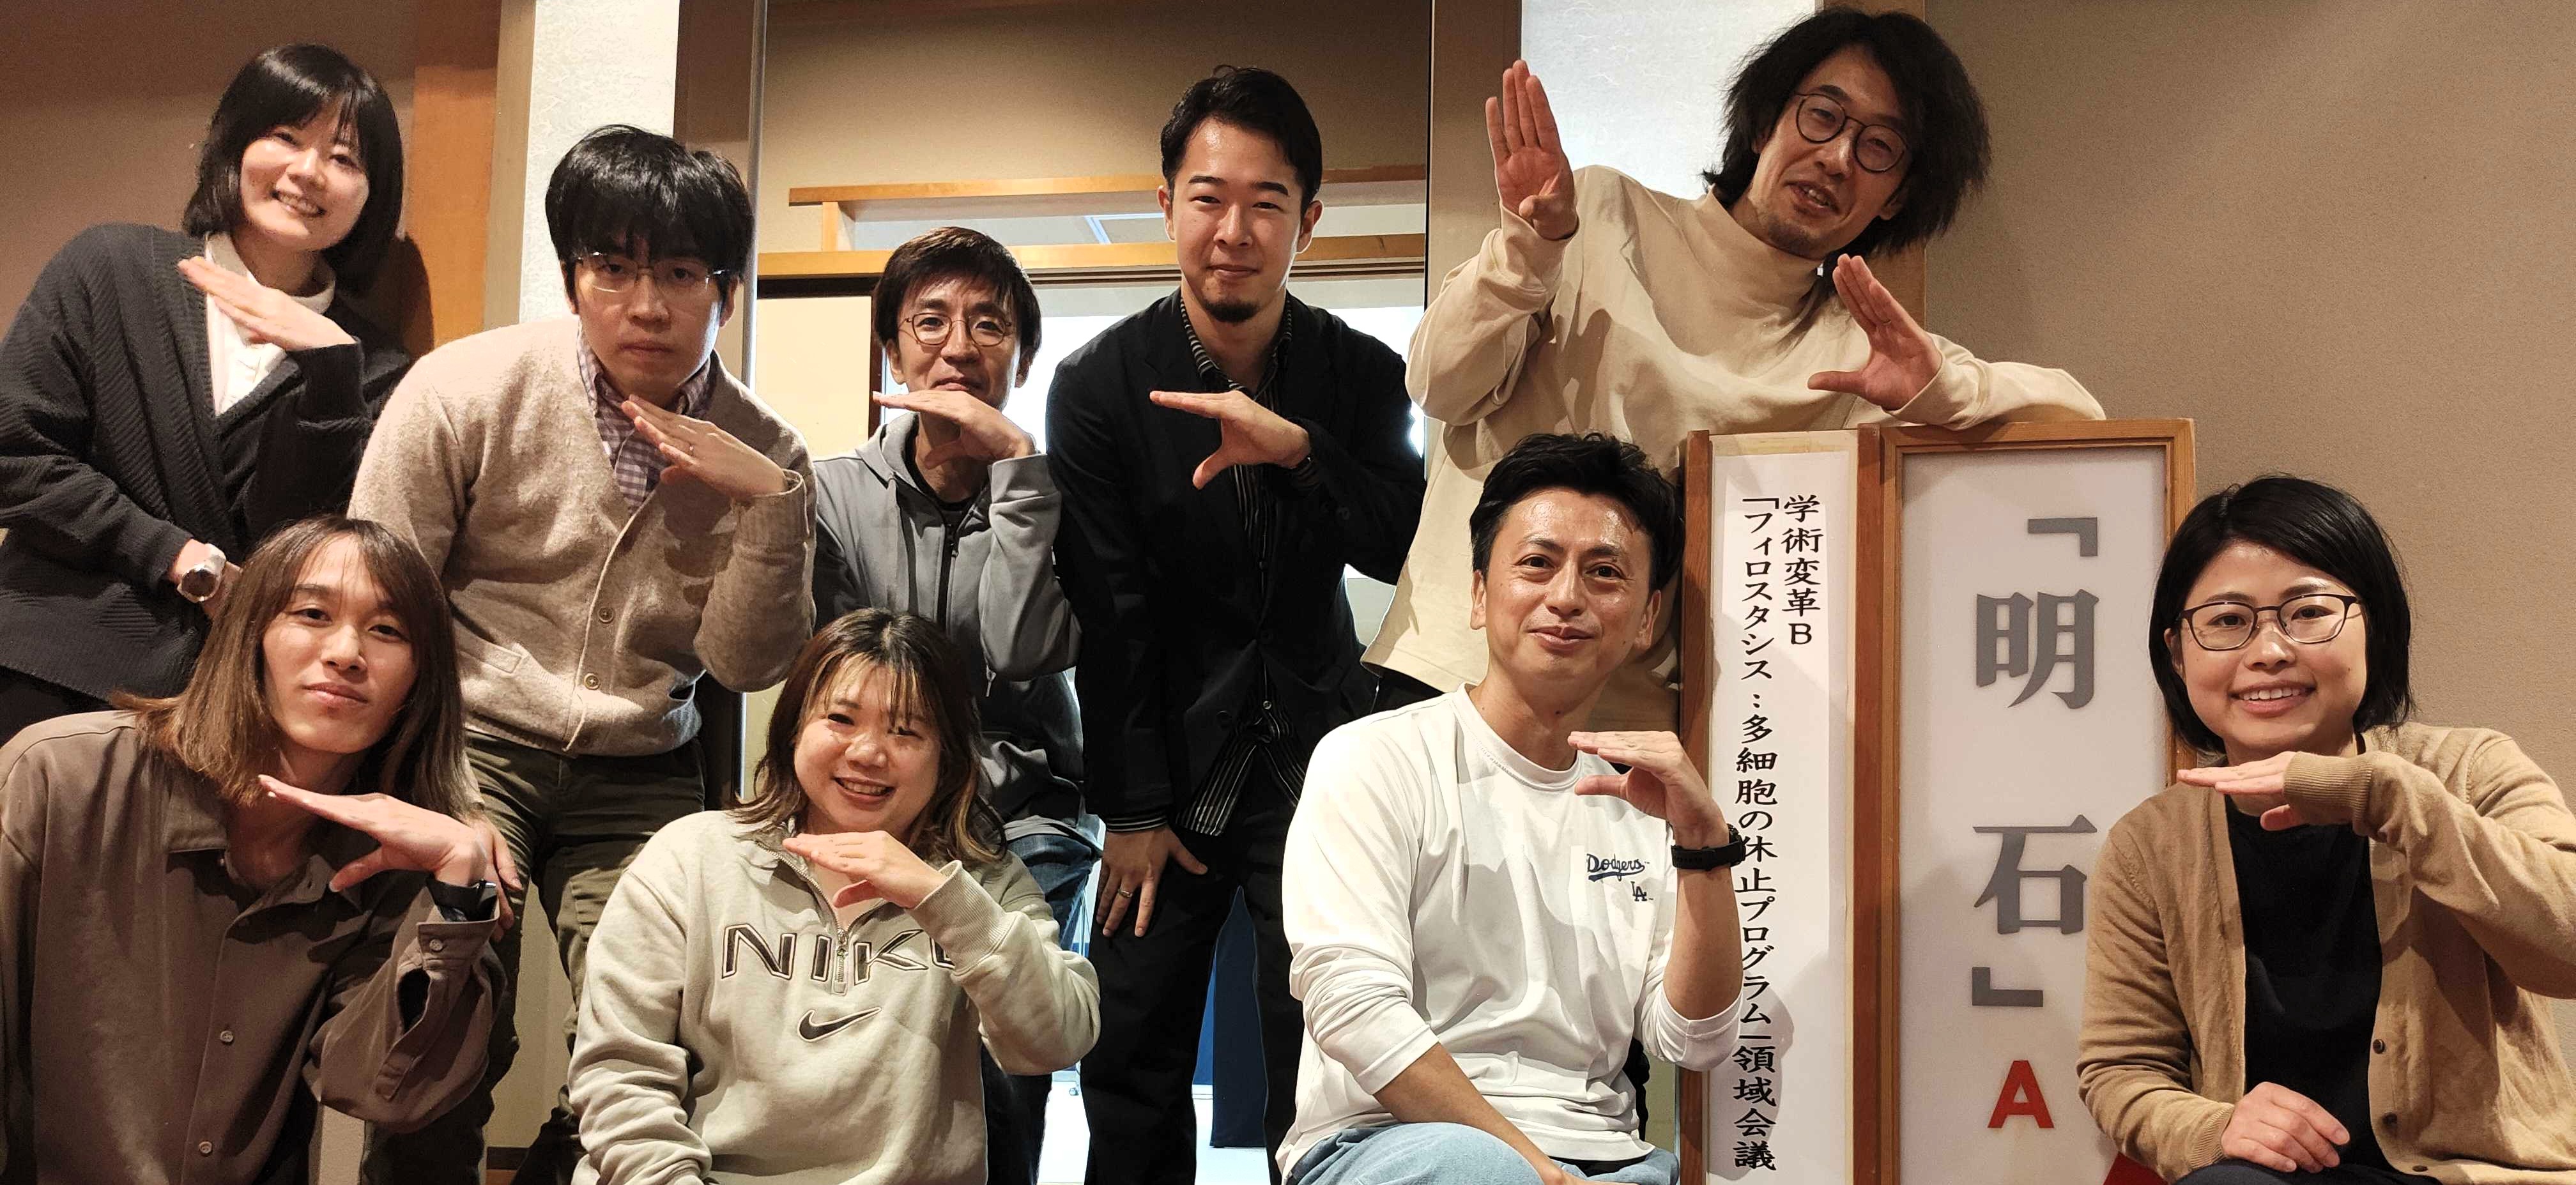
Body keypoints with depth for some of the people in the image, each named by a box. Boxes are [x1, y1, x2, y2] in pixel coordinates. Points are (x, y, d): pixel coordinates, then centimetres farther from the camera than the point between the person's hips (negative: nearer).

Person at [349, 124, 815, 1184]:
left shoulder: (760, 452, 2)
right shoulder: (467, 389, -5)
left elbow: (747, 663, -3)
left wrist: (768, 502, -17)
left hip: (639, 775, 2)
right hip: (473, 743, -2)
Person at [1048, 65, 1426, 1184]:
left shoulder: (1363, 375, -2)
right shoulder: (1100, 384, -7)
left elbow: (1404, 549, -11)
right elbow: (1108, 615, -7)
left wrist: (1298, 450, -27)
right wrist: (1133, 808, -7)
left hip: (1316, 754, 1)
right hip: (1171, 763, 0)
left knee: (1320, 1068, 1)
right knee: (1131, 1061, 2)